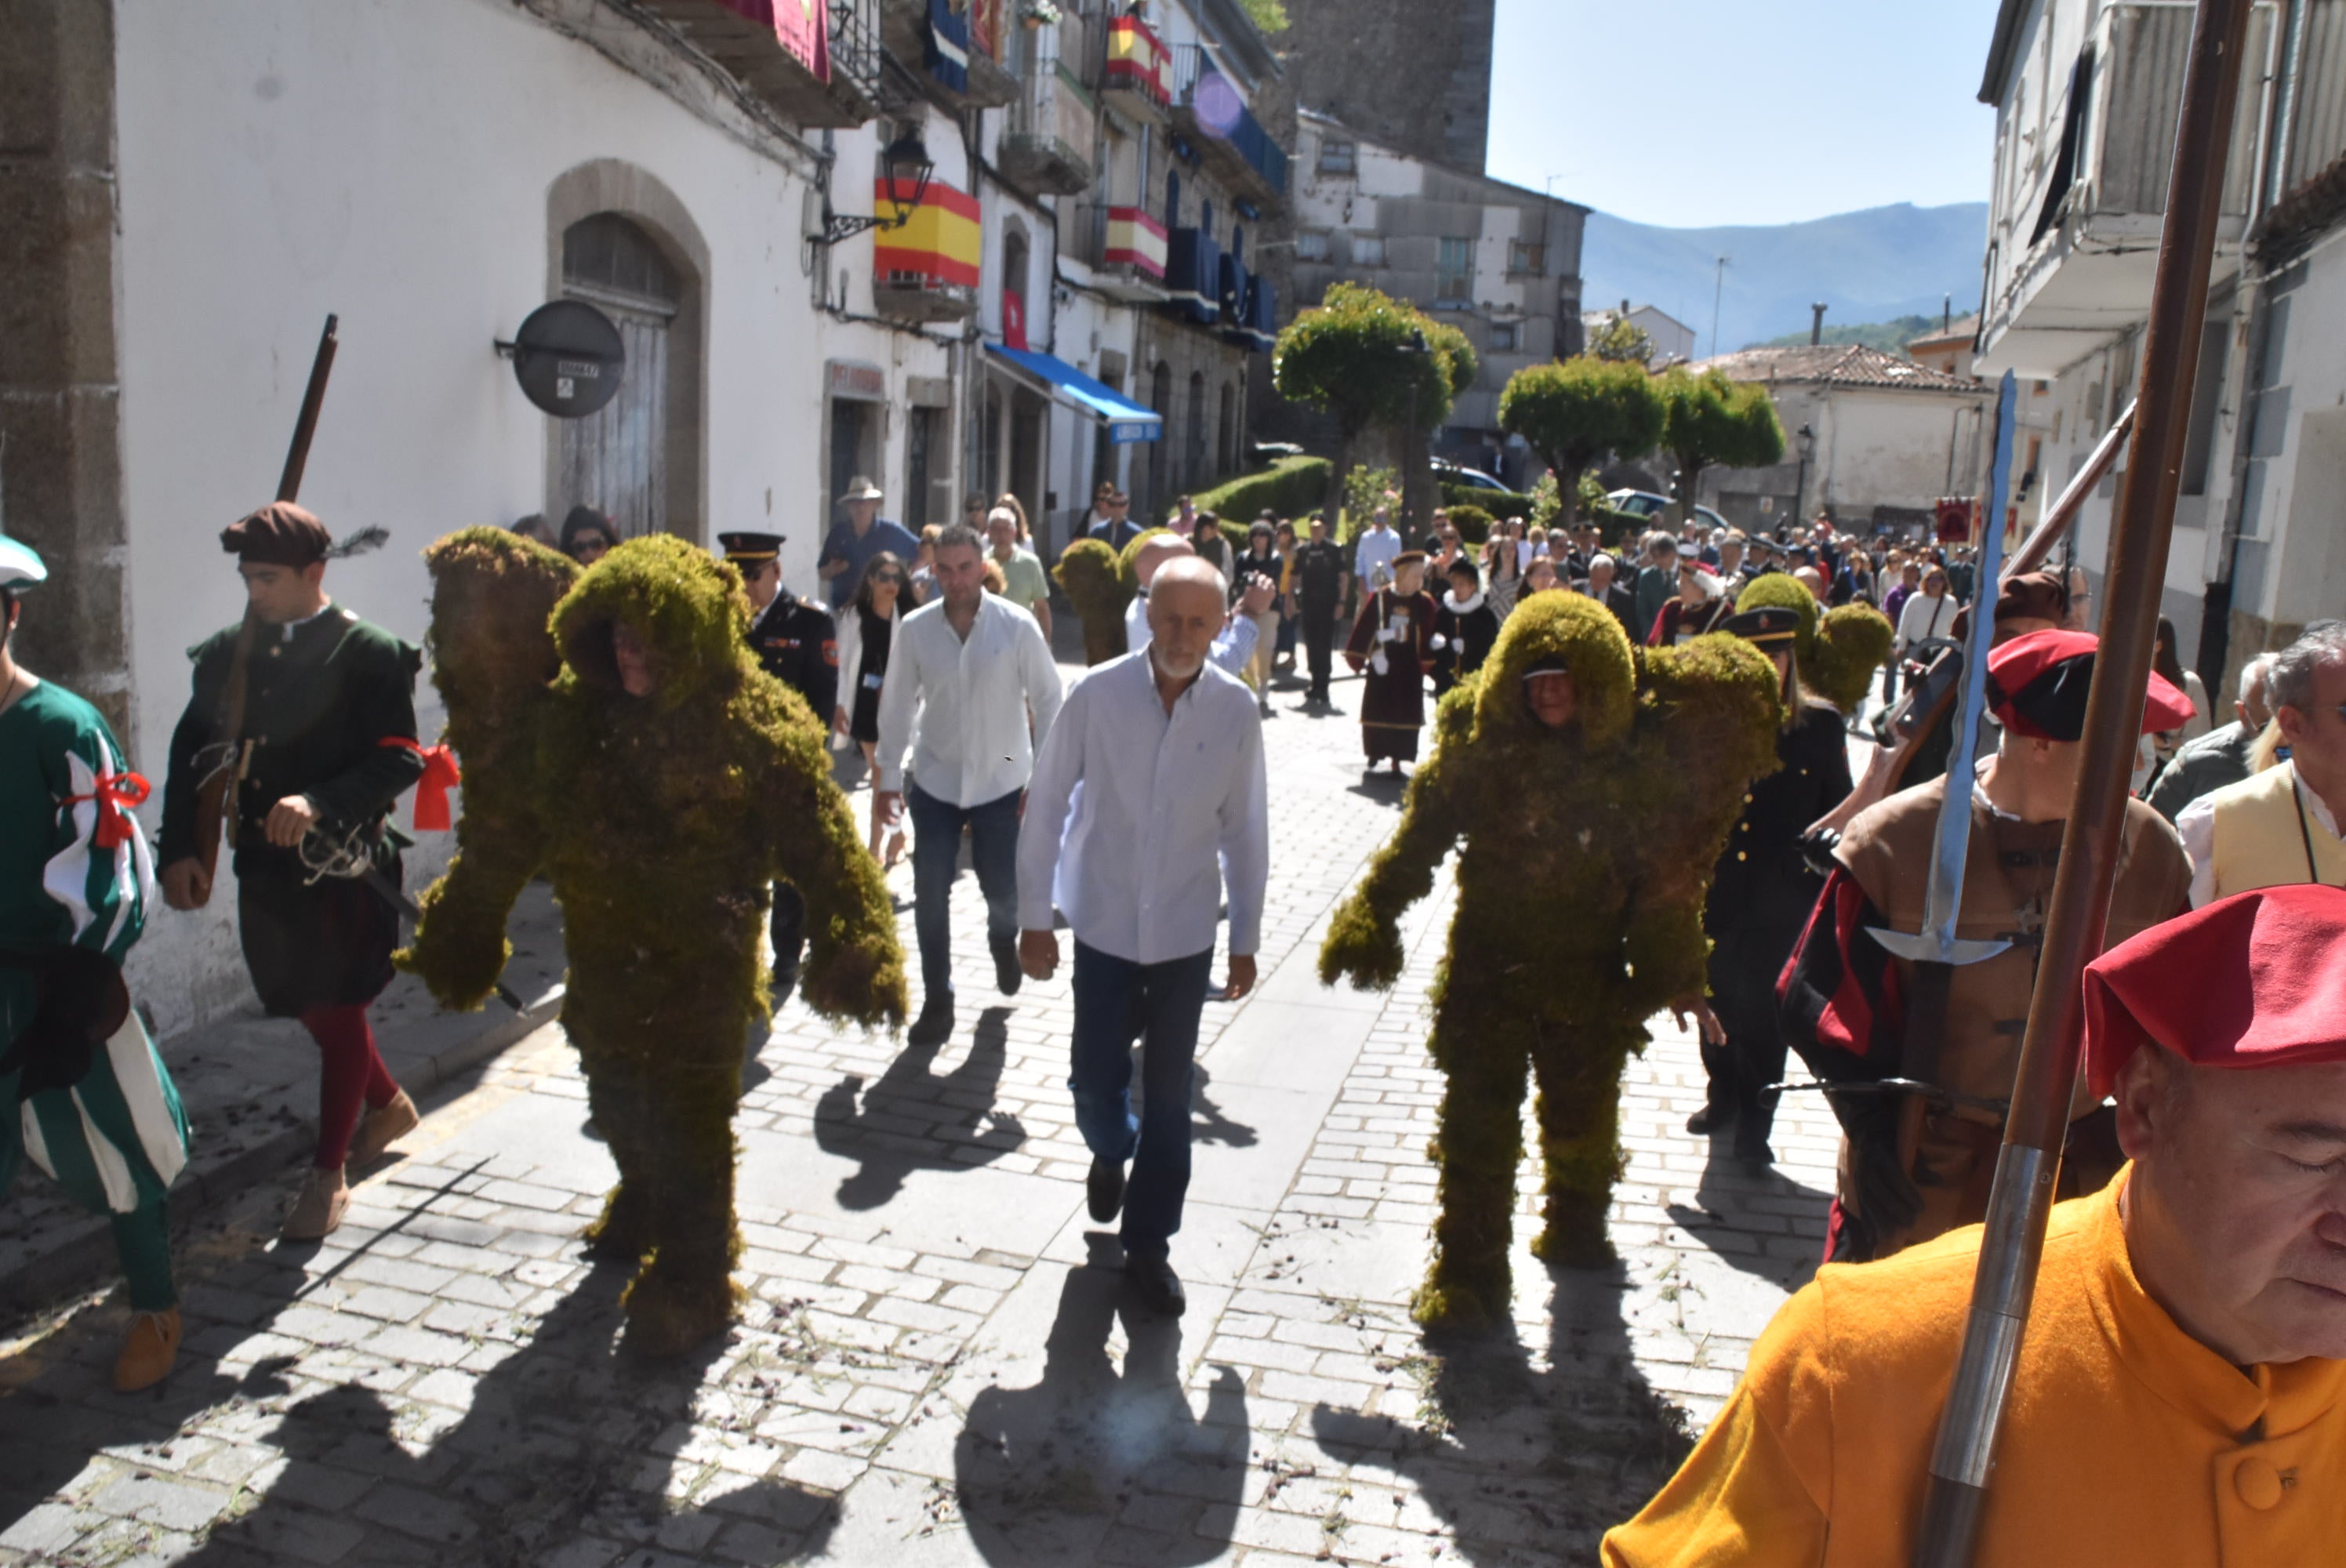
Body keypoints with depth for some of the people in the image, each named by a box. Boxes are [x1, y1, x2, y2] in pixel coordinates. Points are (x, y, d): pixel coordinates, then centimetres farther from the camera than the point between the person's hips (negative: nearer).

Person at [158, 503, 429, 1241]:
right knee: (311, 1008, 18)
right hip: (266, 866, 6)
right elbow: (193, 753, 8)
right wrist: (179, 850, 0)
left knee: (338, 1014, 4)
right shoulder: (227, 652, 6)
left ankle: (327, 1176, 17)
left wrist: (321, 803, -31)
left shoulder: (368, 654, -11)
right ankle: (389, 1104, 44)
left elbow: (400, 759, -16)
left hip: (343, 866, -6)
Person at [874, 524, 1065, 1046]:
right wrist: (889, 775, 3)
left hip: (1002, 782, -1)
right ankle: (937, 1000, 18)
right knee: (930, 895, 0)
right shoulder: (916, 628, -5)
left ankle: (1003, 940, 43)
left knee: (1002, 891, 5)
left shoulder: (1017, 626, -11)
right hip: (935, 783, 1)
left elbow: (1047, 701, -5)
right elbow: (898, 704, 3)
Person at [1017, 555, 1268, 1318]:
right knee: (1095, 1081, 7)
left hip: (1187, 933, 1)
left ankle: (1149, 1245, 27)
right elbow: (1046, 806, -5)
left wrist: (1246, 937, 5)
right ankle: (1110, 1152, 43)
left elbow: (1244, 827, 1)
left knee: (1168, 1097, 9)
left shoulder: (1236, 710, -8)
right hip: (1104, 924, -1)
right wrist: (1033, 917, -3)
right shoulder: (1098, 694, -12)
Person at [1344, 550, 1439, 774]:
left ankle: (1396, 760, 16)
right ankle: (1374, 757, 24)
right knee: (1377, 712, 7)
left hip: (1409, 670, 0)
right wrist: (1357, 659, -2)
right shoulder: (1379, 599, -7)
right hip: (1381, 665, 0)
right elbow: (1363, 629, -2)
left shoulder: (1425, 603, -5)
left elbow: (1427, 638, -2)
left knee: (1404, 714, 5)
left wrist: (1426, 664, -4)